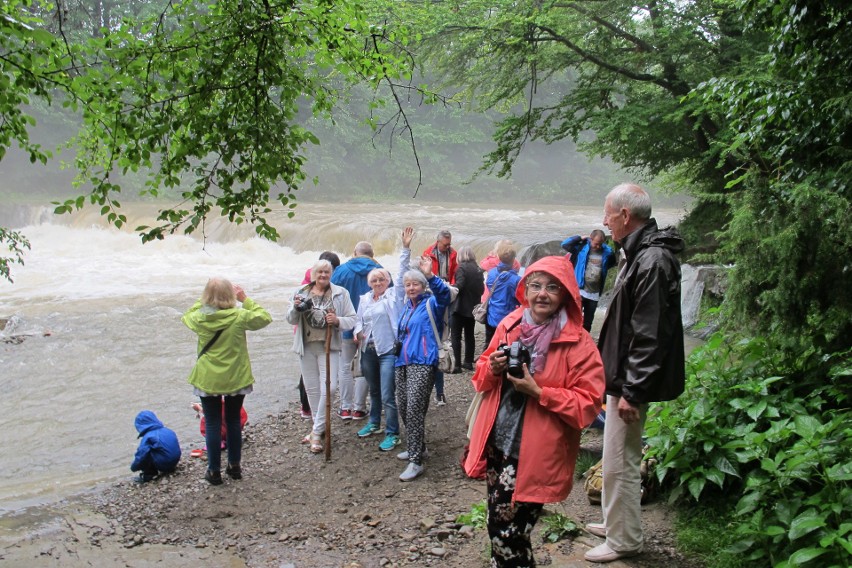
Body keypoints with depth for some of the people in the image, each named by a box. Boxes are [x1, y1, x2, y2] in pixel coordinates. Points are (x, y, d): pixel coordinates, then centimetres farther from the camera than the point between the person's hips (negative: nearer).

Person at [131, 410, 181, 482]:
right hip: (175, 462, 7)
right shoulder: (169, 431, 8)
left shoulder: (148, 437, -13)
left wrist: (133, 467, 5)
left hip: (163, 466, -7)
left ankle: (149, 474, -5)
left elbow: (141, 456, -14)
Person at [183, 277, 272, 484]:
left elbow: (187, 316, 14)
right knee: (233, 422, 16)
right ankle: (234, 466, 27)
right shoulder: (239, 317, -16)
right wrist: (245, 299, -1)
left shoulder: (199, 318, -10)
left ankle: (214, 471, 15)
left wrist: (204, 300, 9)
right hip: (236, 380, 0)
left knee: (212, 425, 9)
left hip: (207, 380, 0)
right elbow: (265, 318, -1)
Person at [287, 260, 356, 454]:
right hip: (306, 346, 3)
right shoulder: (301, 292, 5)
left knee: (328, 387, -9)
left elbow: (352, 319, -1)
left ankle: (317, 431, 3)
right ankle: (319, 427, 28)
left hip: (329, 347, -3)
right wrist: (295, 308, -13)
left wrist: (337, 321, -21)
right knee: (312, 388, 12)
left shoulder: (340, 293, -1)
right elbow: (291, 320, 7)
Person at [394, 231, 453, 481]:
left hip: (422, 363, -7)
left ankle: (416, 461, -13)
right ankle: (415, 447, 29)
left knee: (414, 408, -15)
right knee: (403, 407, 11)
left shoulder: (431, 303, -4)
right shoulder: (406, 305, 17)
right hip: (403, 362, 8)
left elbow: (444, 294, -21)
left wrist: (430, 276, -39)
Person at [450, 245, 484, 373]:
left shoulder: (462, 267, -12)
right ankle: (468, 362, 21)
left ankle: (457, 365, -7)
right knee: (469, 335, 16)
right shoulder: (478, 269, 7)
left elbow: (459, 285, -23)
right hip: (473, 307, 7)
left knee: (456, 335, -3)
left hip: (461, 307, -7)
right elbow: (482, 288, 9)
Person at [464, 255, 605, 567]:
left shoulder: (578, 343, -13)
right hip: (497, 441, 6)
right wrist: (493, 368, -9)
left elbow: (588, 402, -14)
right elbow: (481, 374, 14)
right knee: (499, 528, 18)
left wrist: (539, 392, -22)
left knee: (508, 533, 2)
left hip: (534, 453, -5)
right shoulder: (509, 324, 3)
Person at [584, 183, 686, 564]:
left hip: (633, 380, -11)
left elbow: (649, 336, -25)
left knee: (620, 463, 1)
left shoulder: (652, 261, -21)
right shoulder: (640, 254, 12)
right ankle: (615, 523, 37)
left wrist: (632, 391, -23)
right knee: (618, 460, 22)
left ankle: (624, 541, 16)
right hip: (624, 376, 11)